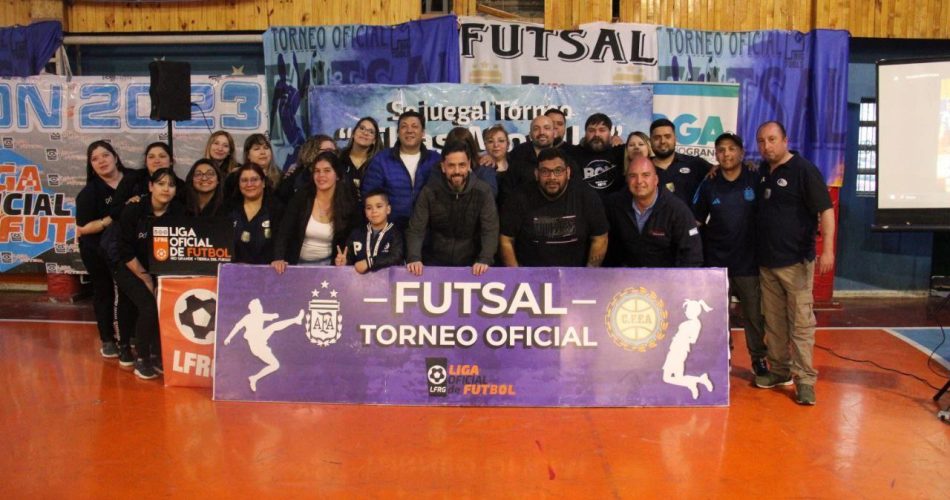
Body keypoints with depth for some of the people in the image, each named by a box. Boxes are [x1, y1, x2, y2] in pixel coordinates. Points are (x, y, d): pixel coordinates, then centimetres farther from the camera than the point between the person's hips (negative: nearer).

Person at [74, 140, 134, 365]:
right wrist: (113, 218, -24)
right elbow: (82, 228, -16)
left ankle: (125, 343, 9)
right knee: (104, 292, 13)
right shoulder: (90, 192, -12)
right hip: (97, 251, -2)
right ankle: (108, 340, 29)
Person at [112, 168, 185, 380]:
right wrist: (146, 278, -13)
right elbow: (126, 252, -13)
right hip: (131, 269, -3)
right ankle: (141, 358, -1)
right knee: (149, 307, -21)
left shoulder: (179, 212, -9)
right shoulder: (133, 210, -15)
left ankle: (158, 355, 5)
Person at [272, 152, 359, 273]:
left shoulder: (348, 204, -5)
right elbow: (284, 232, -10)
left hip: (327, 264, 0)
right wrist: (279, 258, -24)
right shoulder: (301, 197, -6)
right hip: (298, 263, 1)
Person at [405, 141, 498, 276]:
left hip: (470, 264, 0)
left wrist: (484, 260, -28)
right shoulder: (429, 191, -7)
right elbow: (416, 229, -10)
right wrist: (414, 258, -27)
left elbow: (490, 231, -12)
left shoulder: (482, 191, -8)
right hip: (435, 262, 0)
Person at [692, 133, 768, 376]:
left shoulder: (756, 181, -4)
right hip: (716, 263, 1)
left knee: (754, 314, 7)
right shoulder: (708, 185, -1)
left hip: (749, 262, -1)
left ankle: (759, 358, 24)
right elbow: (696, 223, 5)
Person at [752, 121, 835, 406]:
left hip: (796, 261, -6)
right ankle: (779, 370, 24)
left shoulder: (804, 170, -8)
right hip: (766, 261, 6)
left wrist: (827, 249, -23)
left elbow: (825, 210, -13)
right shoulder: (762, 171, 10)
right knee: (773, 321, 12)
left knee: (801, 322, -3)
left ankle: (805, 379, 3)